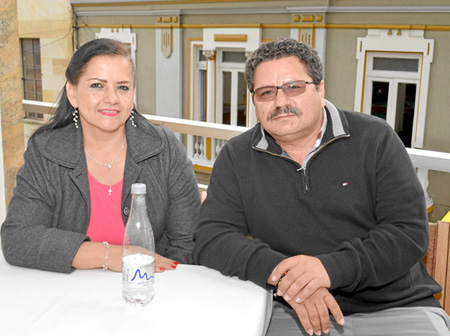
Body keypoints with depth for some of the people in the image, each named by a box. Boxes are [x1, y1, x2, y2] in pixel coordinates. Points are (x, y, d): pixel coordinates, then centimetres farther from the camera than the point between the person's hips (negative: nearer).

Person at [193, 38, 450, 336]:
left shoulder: (375, 139, -1)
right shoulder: (236, 157, 3)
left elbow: (410, 233, -7)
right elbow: (211, 241, -5)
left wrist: (331, 267, -23)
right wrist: (279, 271, -23)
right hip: (288, 311, 1)